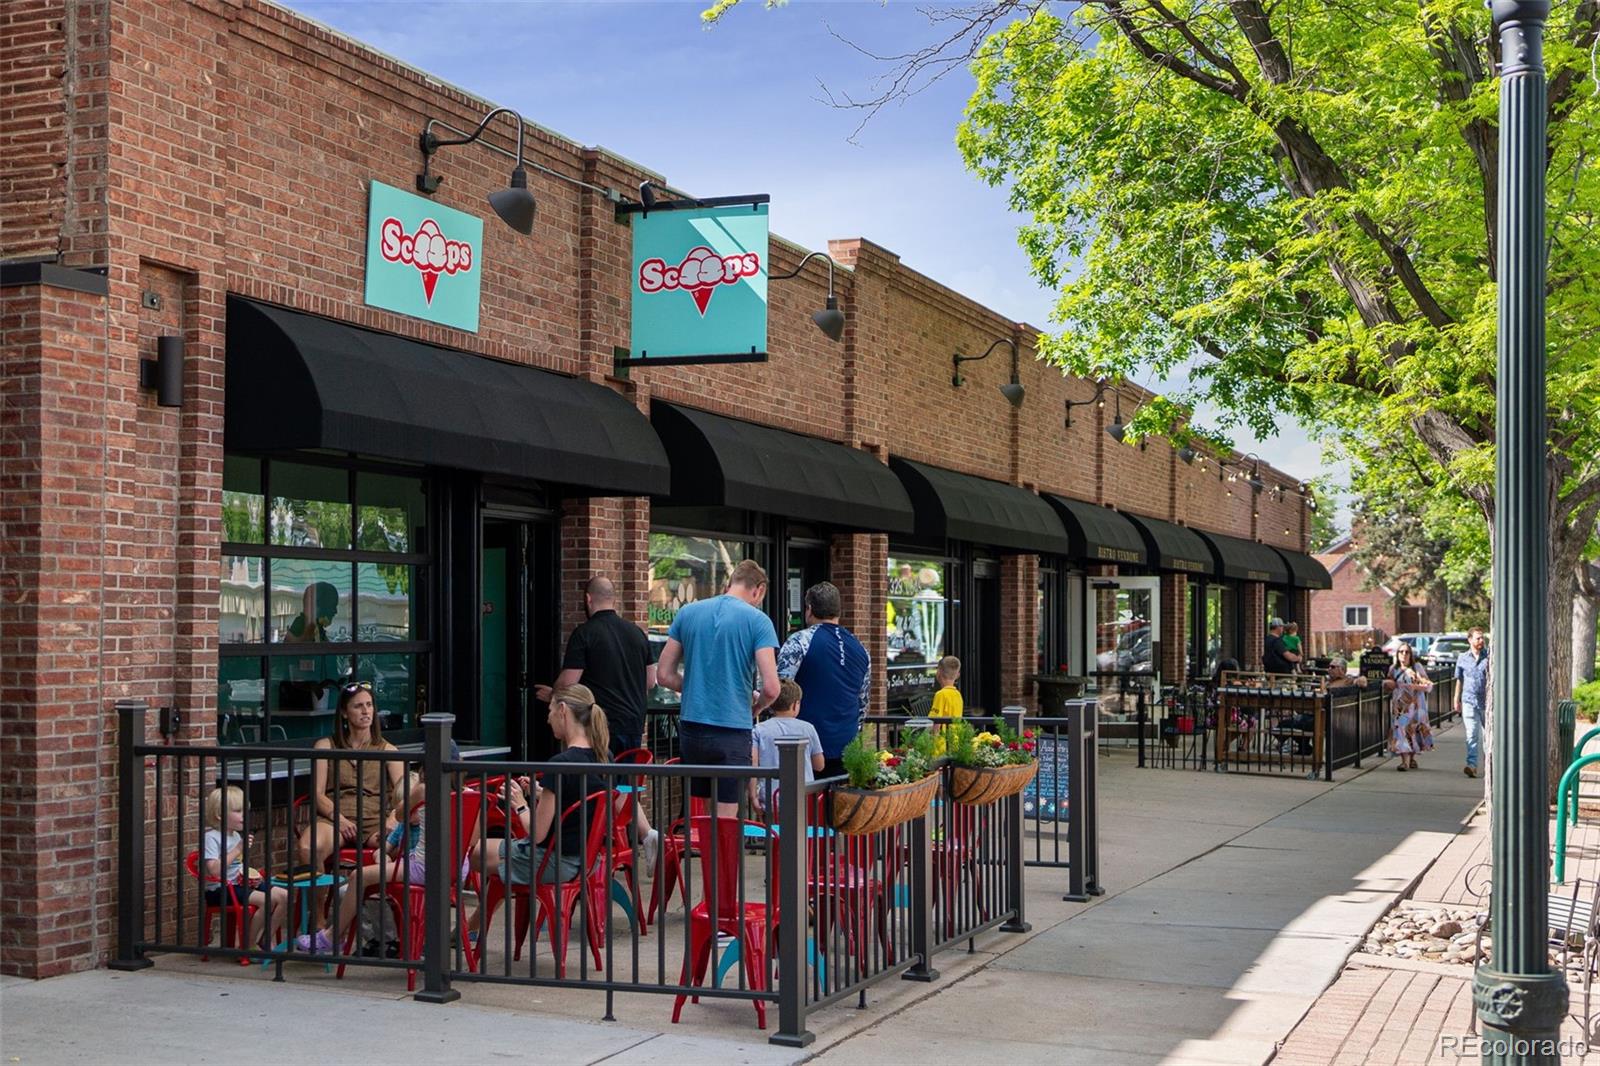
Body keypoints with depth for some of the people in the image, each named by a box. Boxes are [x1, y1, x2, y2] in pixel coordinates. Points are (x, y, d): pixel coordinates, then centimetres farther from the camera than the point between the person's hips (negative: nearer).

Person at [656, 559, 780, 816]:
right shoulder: (757, 621, -6)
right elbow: (771, 688, -12)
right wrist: (755, 708, 8)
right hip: (732, 732, -4)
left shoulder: (687, 613, 7)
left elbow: (665, 675, 8)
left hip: (691, 728, 4)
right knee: (725, 820, 1)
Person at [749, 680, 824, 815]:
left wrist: (753, 797, -2)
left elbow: (752, 765, -5)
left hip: (770, 801, 0)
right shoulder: (807, 728, 6)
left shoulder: (759, 730, 3)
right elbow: (820, 766, 13)